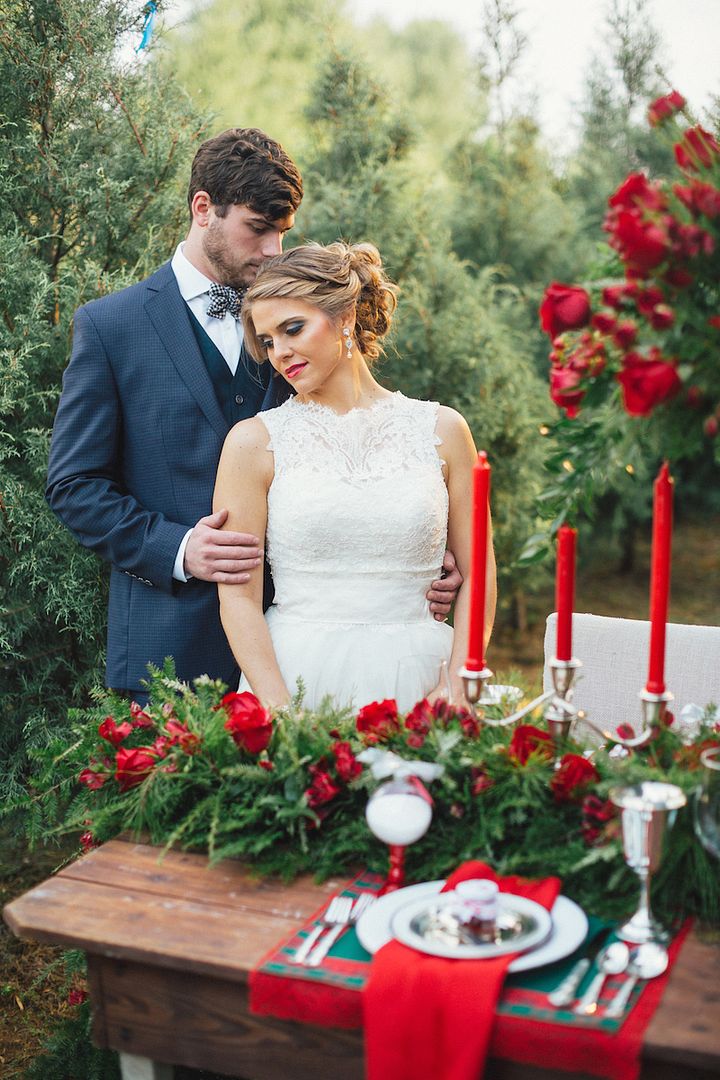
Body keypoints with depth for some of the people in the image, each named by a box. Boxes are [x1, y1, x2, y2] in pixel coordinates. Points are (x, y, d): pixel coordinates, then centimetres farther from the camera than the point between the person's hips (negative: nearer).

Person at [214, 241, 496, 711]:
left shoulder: (441, 429, 5)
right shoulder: (256, 440, 0)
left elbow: (477, 574, 6)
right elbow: (239, 597, -3)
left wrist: (456, 687, -6)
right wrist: (281, 712, -14)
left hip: (413, 687, 1)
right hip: (295, 677, -1)